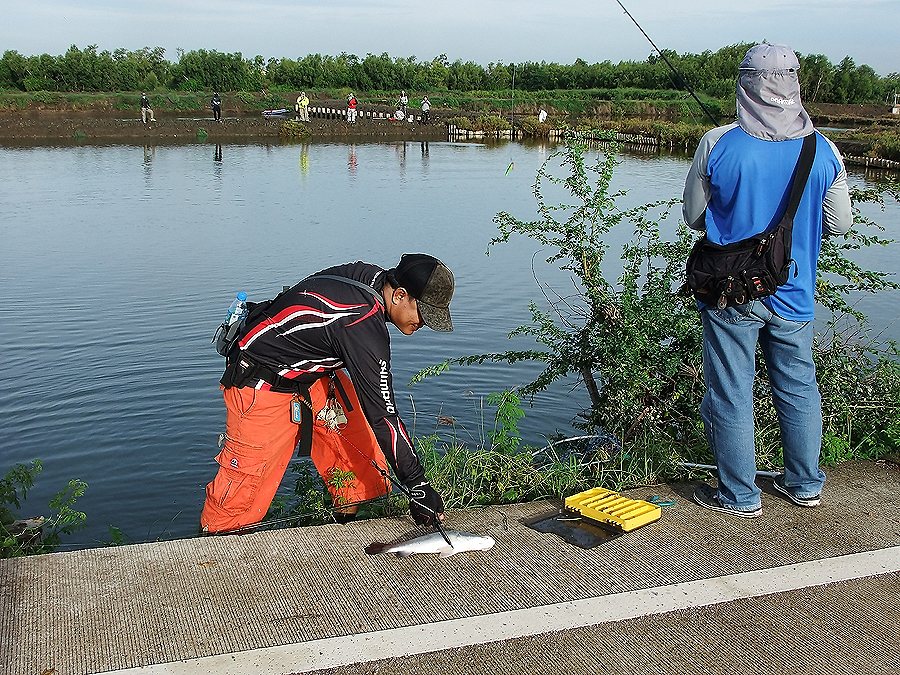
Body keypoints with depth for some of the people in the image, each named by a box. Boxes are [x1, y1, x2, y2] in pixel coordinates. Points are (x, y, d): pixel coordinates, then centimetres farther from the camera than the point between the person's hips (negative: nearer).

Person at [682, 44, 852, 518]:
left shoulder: (717, 146, -14)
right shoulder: (823, 151, -6)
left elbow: (693, 216, -3)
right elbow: (840, 224, 2)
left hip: (730, 294, -3)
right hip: (793, 296, 3)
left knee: (731, 396, 8)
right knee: (799, 389, 18)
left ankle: (740, 496, 17)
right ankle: (805, 484, 32)